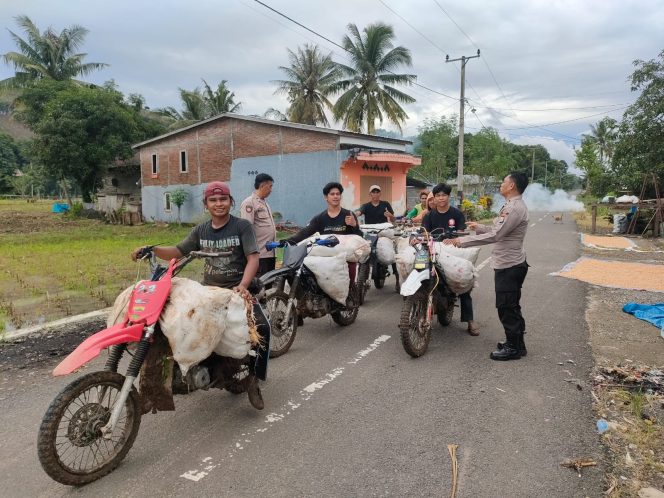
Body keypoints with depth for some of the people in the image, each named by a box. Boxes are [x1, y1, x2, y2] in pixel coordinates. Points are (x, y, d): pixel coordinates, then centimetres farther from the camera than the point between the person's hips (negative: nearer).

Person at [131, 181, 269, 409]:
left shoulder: (242, 226, -4)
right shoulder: (201, 230, 11)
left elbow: (253, 258, -13)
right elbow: (177, 252, 11)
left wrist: (243, 285, -29)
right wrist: (150, 249, -6)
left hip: (237, 289, -5)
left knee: (261, 327, -28)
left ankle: (253, 378, -11)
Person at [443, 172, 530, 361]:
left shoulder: (514, 208, -21)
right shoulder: (513, 205, 14)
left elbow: (495, 236, -28)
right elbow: (500, 232, 19)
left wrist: (463, 241, -27)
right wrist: (479, 227, 26)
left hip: (509, 265, -11)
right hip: (509, 263, 11)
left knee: (506, 307, -2)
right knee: (511, 306, 18)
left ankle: (514, 347, 10)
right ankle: (516, 343, 30)